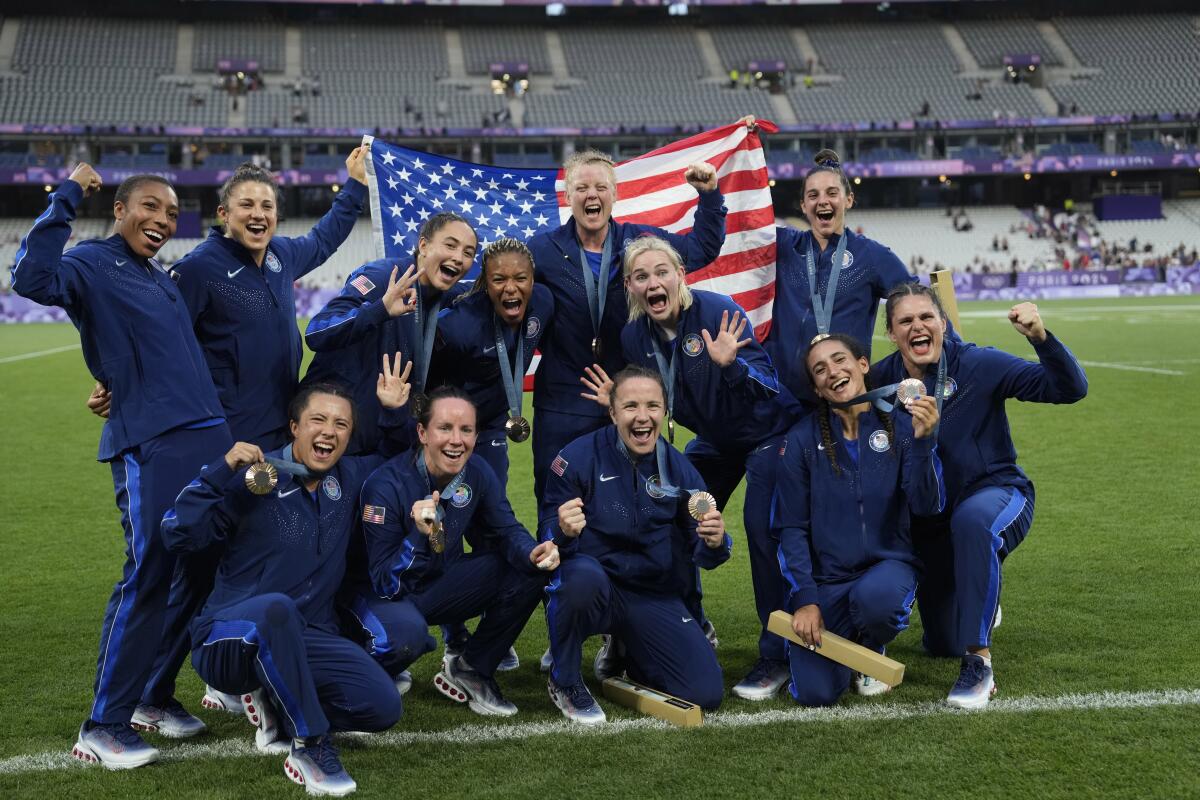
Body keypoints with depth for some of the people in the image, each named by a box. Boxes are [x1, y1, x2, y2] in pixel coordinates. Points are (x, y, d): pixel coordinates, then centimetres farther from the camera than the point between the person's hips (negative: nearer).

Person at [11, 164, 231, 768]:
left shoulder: (160, 277, 20)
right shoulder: (91, 264, -3)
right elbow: (32, 277, -25)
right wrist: (66, 198, -19)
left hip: (211, 438, 8)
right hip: (149, 446, -8)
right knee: (148, 577, -9)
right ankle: (103, 727, 0)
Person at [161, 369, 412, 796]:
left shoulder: (350, 478, 4)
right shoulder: (257, 477, -11)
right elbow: (178, 535, -20)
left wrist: (395, 409, 7)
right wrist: (223, 469, -28)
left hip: (307, 638, 5)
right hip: (229, 637, -5)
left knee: (383, 707, -18)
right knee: (276, 608, -41)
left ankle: (277, 704, 8)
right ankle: (309, 745, -25)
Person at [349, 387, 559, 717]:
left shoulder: (477, 472, -11)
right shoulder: (386, 486, -27)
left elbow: (506, 532, -1)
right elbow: (386, 584, -25)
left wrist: (532, 553, -25)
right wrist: (420, 536, -43)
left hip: (440, 585, 6)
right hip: (383, 596, -6)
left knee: (532, 570, -11)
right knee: (406, 634, -39)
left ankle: (470, 671, 3)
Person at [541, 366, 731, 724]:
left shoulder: (680, 469, -1)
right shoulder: (578, 457, -13)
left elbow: (697, 552, 2)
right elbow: (548, 541, -14)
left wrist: (714, 543, -22)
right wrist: (564, 533, -38)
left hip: (653, 597, 4)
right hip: (590, 587, -3)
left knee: (706, 693, -9)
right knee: (583, 573, -39)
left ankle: (628, 655, 24)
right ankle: (564, 681, -10)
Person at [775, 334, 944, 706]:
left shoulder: (900, 426, -3)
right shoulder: (802, 439, -3)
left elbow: (927, 506, -13)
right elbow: (791, 527, -2)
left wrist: (922, 440, -27)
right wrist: (804, 599, -12)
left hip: (888, 565, 0)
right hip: (824, 578, 0)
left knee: (874, 596, -38)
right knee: (816, 693, -16)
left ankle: (872, 648, 2)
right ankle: (840, 640, 21)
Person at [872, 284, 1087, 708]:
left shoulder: (978, 364, -16)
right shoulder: (881, 380, -8)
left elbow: (1069, 389, -20)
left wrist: (1040, 337, -36)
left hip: (997, 493, -4)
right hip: (927, 519, 4)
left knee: (972, 518, -43)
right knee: (943, 645, 13)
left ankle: (979, 665, -33)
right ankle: (980, 597, 51)